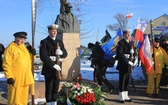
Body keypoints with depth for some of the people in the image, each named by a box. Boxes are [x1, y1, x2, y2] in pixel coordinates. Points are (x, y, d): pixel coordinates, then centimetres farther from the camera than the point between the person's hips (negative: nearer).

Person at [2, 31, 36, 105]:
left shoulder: (24, 47, 15)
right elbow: (6, 64, -14)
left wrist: (32, 54, 6)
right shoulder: (10, 48, -9)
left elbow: (28, 61, 26)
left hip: (25, 78, 8)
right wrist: (9, 77, -18)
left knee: (24, 98, 17)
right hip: (15, 79, -7)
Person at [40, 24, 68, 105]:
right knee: (49, 88, 2)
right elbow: (43, 56, -14)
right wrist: (53, 65, -21)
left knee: (56, 88, 10)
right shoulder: (44, 42, -4)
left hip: (58, 68, 5)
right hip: (49, 69, -5)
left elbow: (65, 54, 11)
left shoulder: (60, 42, 14)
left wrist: (61, 52, -13)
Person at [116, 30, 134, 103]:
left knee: (127, 81, 11)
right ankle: (121, 97, 8)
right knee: (122, 81, 0)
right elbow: (119, 54, -17)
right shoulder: (120, 43, -9)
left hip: (129, 65, 7)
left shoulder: (131, 43, 15)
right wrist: (128, 61, -20)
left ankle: (126, 96, 20)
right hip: (123, 65, -7)